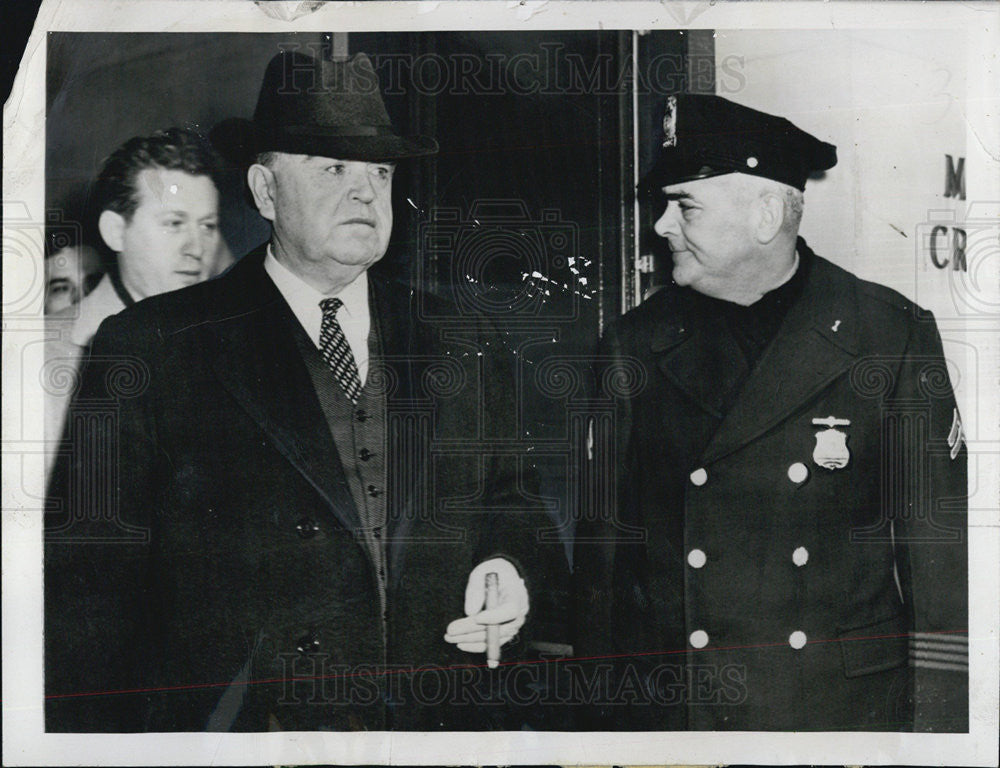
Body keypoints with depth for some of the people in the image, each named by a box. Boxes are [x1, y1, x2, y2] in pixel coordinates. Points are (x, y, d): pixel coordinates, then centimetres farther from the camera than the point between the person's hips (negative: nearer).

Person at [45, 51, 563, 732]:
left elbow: (512, 507, 15)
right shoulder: (149, 350, -5)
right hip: (241, 730, -3)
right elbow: (89, 583, -7)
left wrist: (512, 573, -6)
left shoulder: (460, 345, 6)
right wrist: (95, 749, -15)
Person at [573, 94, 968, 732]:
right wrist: (604, 715, 4)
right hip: (671, 712, 1)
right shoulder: (633, 348, 1)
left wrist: (936, 725, -5)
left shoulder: (895, 336, -4)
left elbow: (940, 550, -2)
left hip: (850, 705, -1)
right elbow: (602, 550, 5)